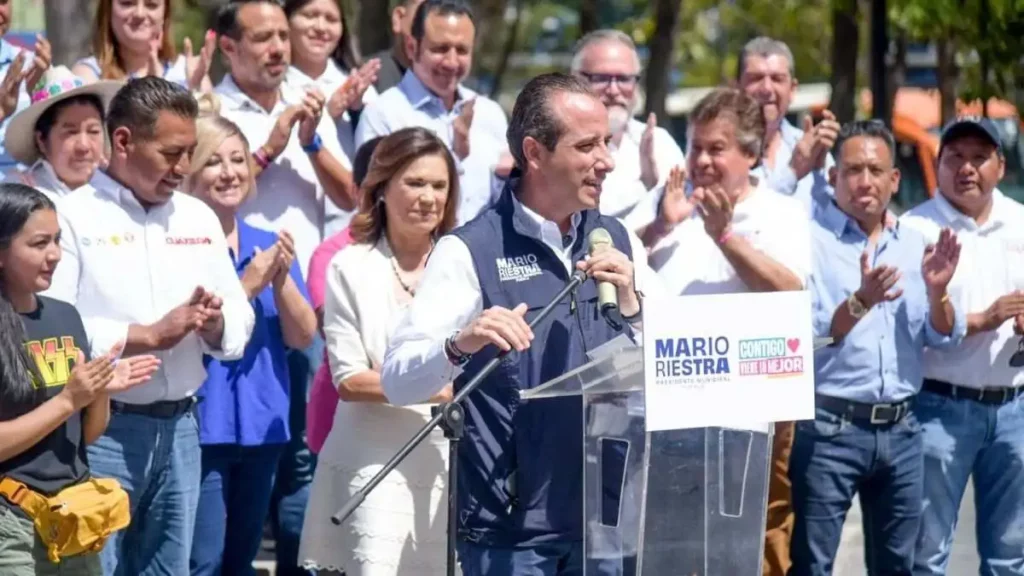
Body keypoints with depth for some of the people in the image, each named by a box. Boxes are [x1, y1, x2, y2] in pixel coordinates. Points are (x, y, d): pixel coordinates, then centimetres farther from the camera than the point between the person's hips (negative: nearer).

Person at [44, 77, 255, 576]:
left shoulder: (198, 218, 15)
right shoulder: (74, 216, -5)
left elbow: (240, 323, 16)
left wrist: (214, 324, -7)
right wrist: (149, 335, -15)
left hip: (179, 427, 6)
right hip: (103, 428, -6)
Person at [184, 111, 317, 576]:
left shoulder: (270, 244, 10)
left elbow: (302, 336, 5)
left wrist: (282, 280, -12)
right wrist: (248, 284, -19)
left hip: (262, 424, 6)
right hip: (202, 426, -6)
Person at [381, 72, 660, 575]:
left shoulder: (619, 243, 11)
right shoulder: (470, 252, -5)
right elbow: (397, 381, -11)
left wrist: (631, 307, -10)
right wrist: (460, 345, -30)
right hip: (509, 531, -5)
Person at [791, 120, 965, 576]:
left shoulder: (914, 243, 11)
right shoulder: (811, 239, -5)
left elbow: (944, 337, 9)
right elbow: (806, 335, -15)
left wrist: (937, 292, -10)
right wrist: (861, 301, -30)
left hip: (901, 430, 5)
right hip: (830, 429, -5)